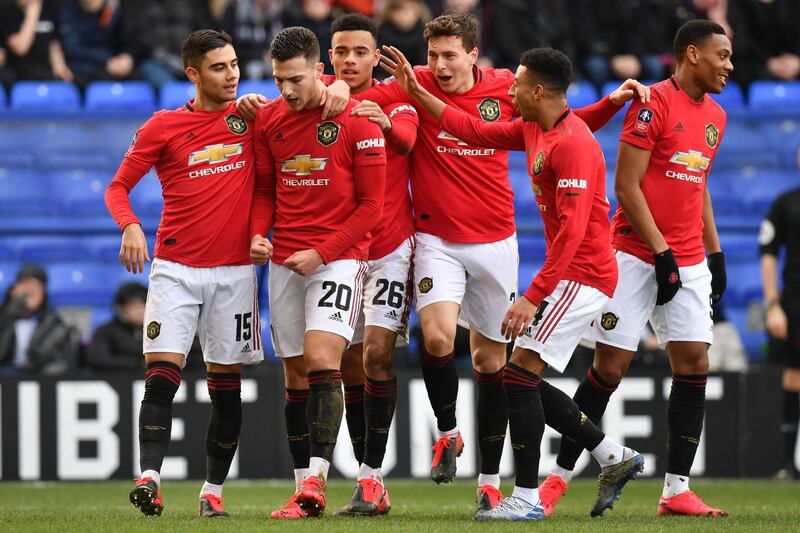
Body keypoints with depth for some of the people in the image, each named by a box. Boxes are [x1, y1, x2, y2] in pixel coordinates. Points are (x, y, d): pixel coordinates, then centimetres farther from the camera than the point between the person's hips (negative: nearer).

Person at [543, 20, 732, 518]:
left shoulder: (715, 116, 13)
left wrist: (715, 253, 16)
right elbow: (627, 186, -14)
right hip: (636, 254, -7)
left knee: (694, 365, -3)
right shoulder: (654, 103, -11)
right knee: (611, 366, -4)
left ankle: (677, 490, 0)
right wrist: (661, 253, -16)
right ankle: (560, 476, 8)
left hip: (688, 261, 7)